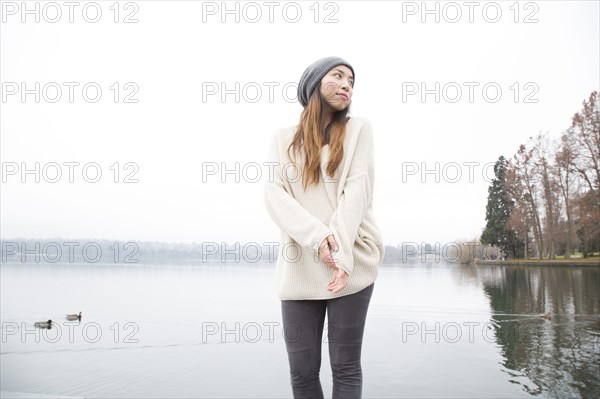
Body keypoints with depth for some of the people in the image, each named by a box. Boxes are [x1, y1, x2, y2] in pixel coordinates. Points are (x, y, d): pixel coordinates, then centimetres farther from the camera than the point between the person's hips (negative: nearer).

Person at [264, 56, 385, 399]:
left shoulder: (358, 128, 9)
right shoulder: (284, 138, 13)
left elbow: (358, 189, -4)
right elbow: (275, 195, -1)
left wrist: (341, 254, -16)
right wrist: (317, 237, -18)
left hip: (352, 261, -1)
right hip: (299, 267, 2)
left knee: (346, 366, 2)